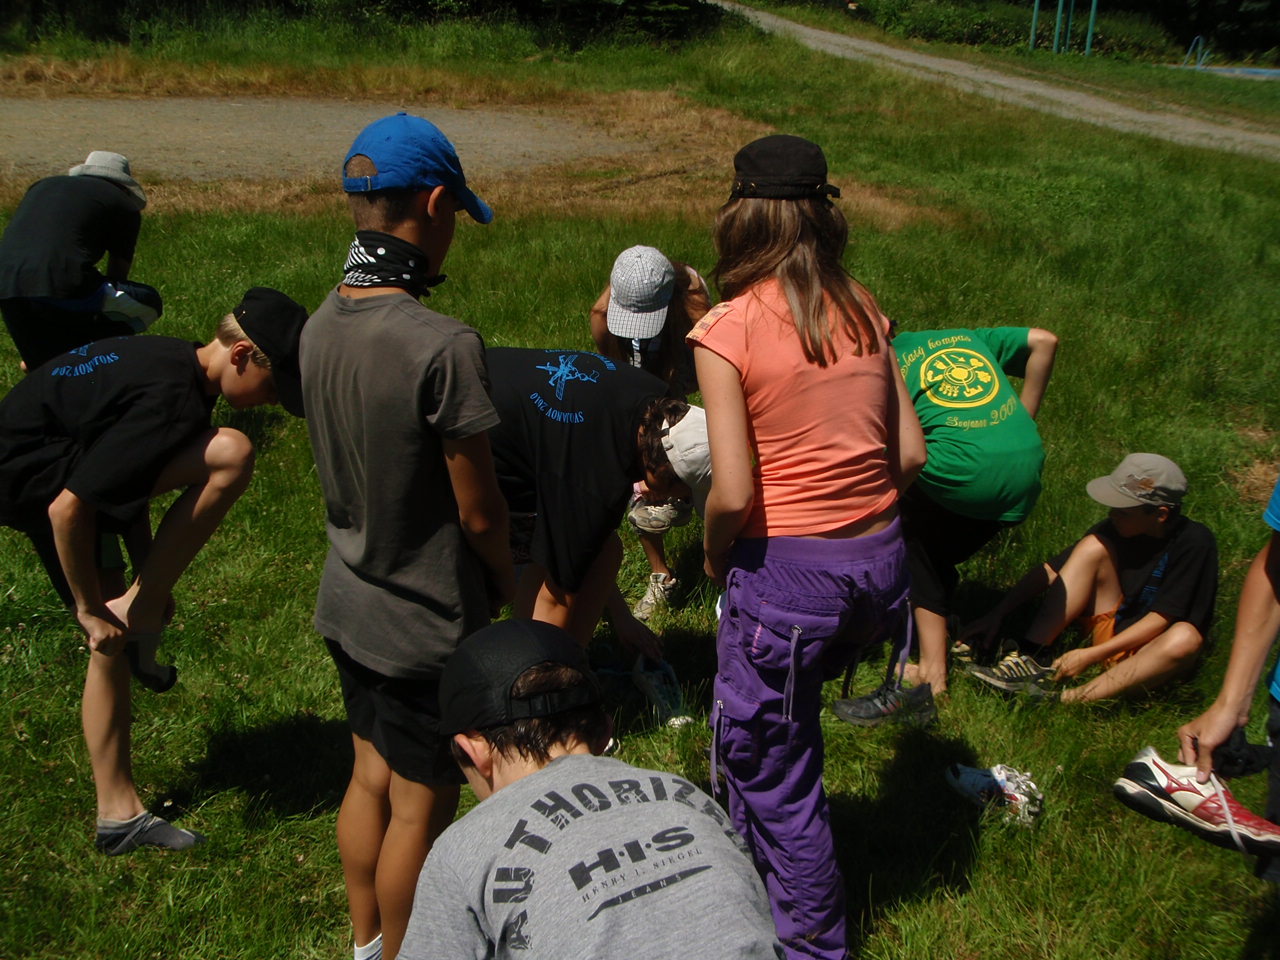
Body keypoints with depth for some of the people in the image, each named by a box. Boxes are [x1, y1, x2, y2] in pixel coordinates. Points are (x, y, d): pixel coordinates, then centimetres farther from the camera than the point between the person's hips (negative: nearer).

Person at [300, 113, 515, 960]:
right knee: (420, 809, 13)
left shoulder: (322, 324, -4)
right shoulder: (443, 347, -28)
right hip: (427, 625, -8)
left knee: (370, 778, 25)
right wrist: (508, 579, 1)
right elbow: (480, 512, -19)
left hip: (348, 603, 8)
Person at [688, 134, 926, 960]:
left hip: (786, 576, -6)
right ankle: (755, 877, 49)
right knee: (771, 721, 29)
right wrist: (861, 522, 15)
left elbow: (733, 493, -18)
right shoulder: (863, 310, 3)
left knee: (769, 763, 15)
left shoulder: (727, 330, -13)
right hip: (881, 565, 7)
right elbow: (910, 451, 3)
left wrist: (712, 556, 1)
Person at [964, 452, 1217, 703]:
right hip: (1108, 628, 4)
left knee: (1185, 638, -38)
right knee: (1093, 547, -18)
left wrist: (1091, 655, -25)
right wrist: (996, 616, -11)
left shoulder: (1195, 542, -17)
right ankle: (1031, 660, -28)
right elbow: (1050, 571, -4)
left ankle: (1072, 699, -42)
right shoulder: (1115, 529, -6)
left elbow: (1161, 619, -20)